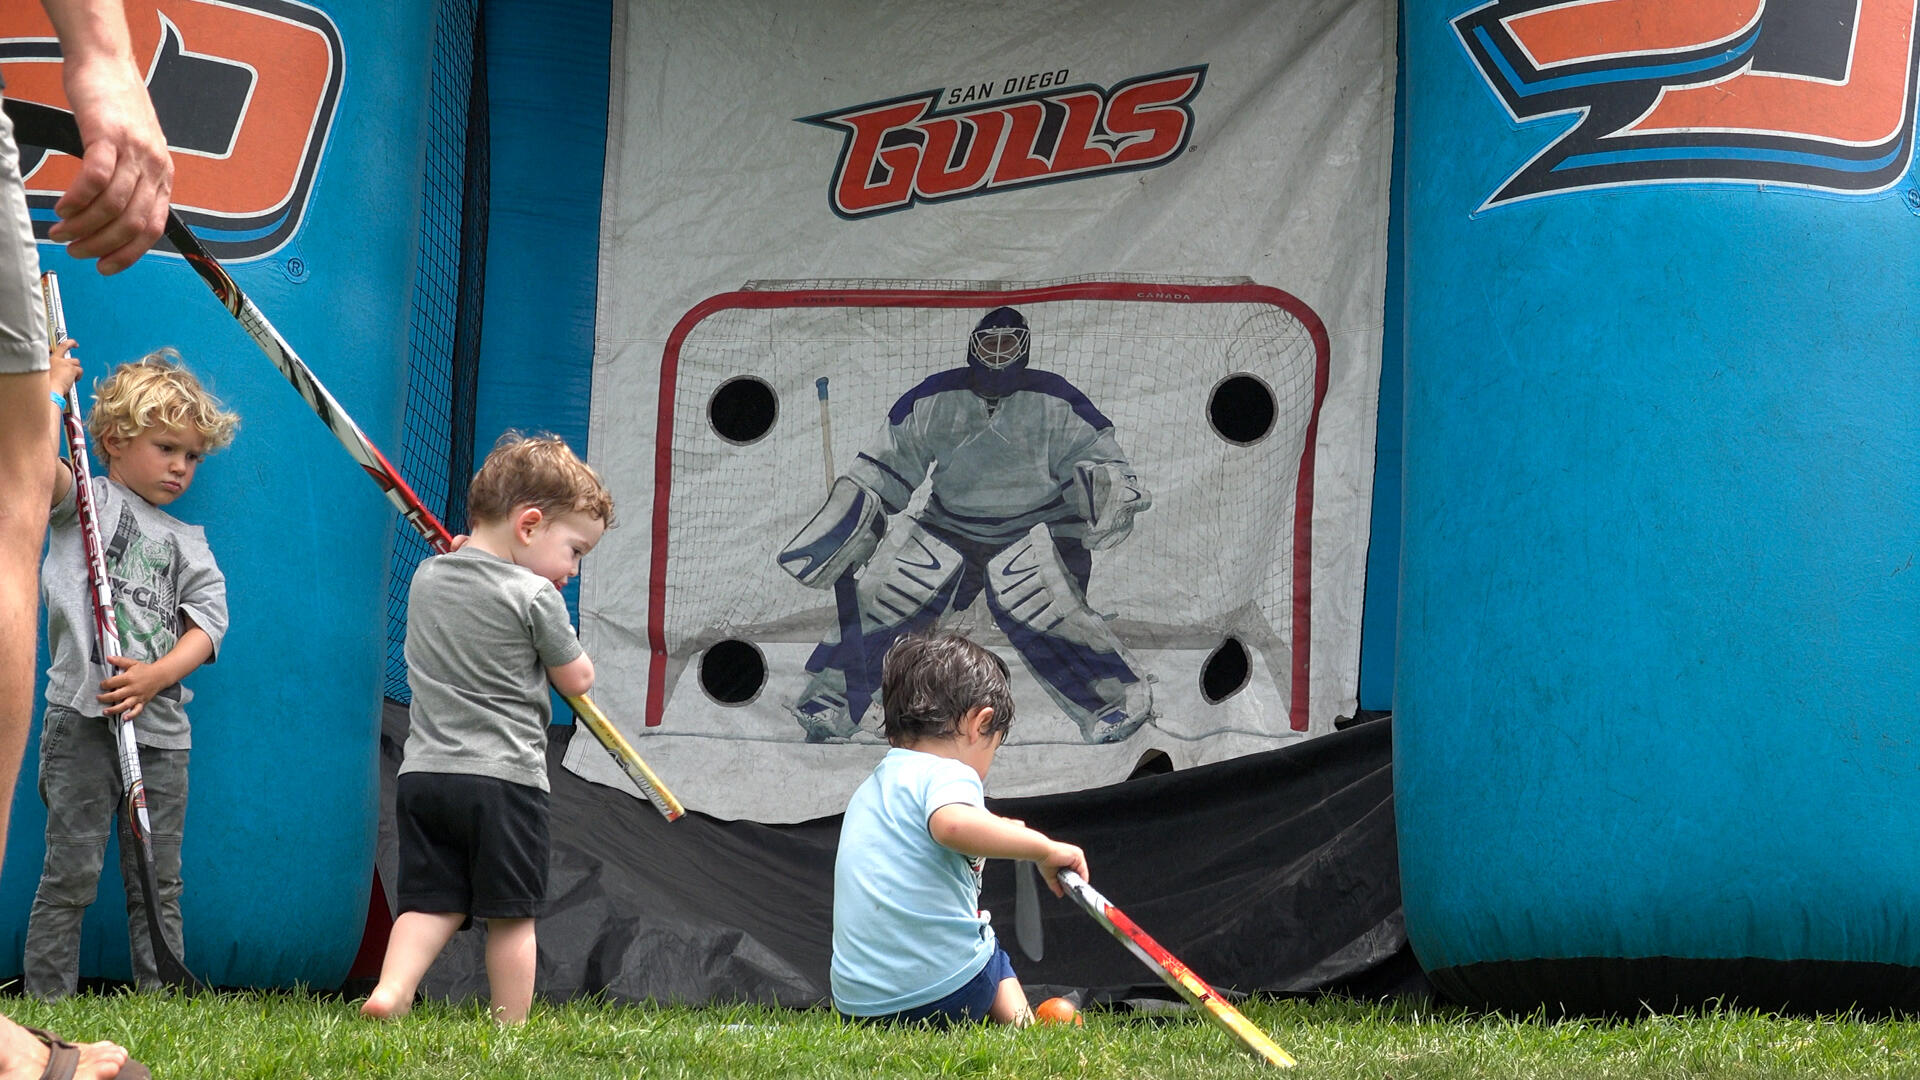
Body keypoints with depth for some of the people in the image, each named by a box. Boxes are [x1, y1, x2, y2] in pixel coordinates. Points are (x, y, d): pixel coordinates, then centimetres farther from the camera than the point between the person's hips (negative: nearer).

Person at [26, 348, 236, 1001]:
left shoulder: (190, 544, 17)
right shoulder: (84, 502, 5)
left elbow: (207, 625, 5)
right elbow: (38, 462, -15)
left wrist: (156, 675, -12)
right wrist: (55, 386, -7)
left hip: (161, 729, 5)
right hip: (83, 719, -5)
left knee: (158, 881, 7)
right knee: (71, 872, -6)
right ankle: (48, 1002, -2)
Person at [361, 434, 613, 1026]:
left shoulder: (426, 578, 10)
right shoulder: (533, 595, -10)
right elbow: (578, 679, 0)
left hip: (424, 774, 5)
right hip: (505, 777, -5)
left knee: (430, 902, 7)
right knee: (511, 911, 4)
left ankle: (390, 989, -13)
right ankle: (511, 1030, 7)